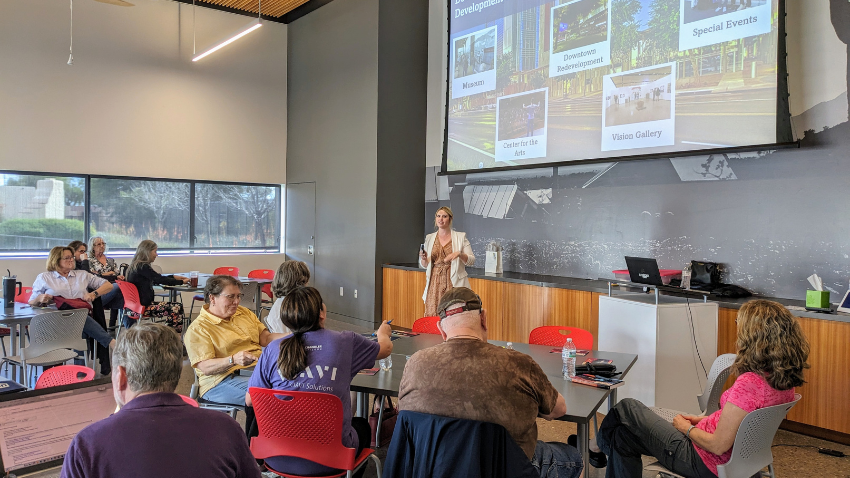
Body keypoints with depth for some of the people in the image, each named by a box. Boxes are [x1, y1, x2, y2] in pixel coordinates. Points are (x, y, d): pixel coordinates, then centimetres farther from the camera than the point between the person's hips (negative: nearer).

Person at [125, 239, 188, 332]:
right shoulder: (142, 266, -15)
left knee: (178, 306, 5)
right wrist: (181, 282, -4)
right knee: (176, 309, -17)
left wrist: (174, 277, 23)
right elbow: (160, 279, -14)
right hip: (141, 307, -10)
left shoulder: (136, 265, 15)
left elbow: (156, 279, 26)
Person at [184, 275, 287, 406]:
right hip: (223, 379, -7)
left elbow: (266, 338, 17)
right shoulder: (197, 329, -3)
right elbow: (205, 367, -13)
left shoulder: (244, 313, 20)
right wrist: (233, 360, -30)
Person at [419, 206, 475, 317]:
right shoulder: (429, 238, 13)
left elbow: (471, 261, 1)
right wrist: (423, 259, -4)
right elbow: (424, 266, 18)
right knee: (432, 314, -4)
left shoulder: (461, 237, 4)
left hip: (454, 283, -3)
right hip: (435, 283, 3)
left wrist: (459, 254, -16)